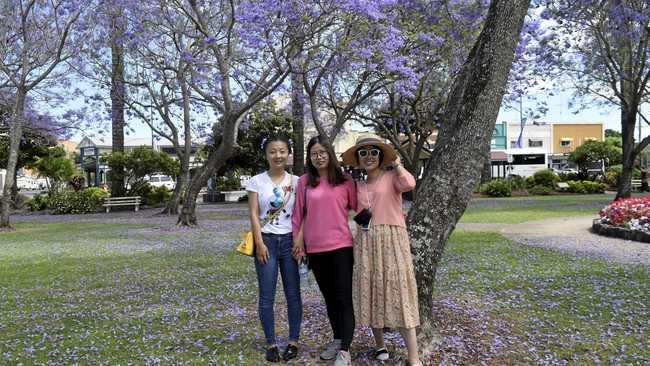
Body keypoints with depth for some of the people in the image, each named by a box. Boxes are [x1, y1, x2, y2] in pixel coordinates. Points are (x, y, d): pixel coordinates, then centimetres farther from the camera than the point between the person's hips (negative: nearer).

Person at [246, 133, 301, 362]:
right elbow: (254, 215, -2)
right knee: (267, 296, 3)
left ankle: (293, 341, 18)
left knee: (293, 293, 6)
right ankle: (271, 343, 14)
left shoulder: (295, 181, 3)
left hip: (289, 240, 1)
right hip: (267, 240, -1)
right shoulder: (257, 181, 0)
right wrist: (259, 243, -9)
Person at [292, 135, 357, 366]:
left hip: (341, 246, -3)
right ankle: (337, 340, 32)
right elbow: (298, 214, 6)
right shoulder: (304, 182, 3)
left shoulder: (345, 180, -1)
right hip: (315, 249, 3)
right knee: (329, 297, 16)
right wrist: (297, 240, 6)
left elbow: (356, 207, 5)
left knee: (344, 298, -3)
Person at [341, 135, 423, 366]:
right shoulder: (358, 187, 14)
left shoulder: (392, 177, 0)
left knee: (398, 291, -8)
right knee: (370, 292, 9)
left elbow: (409, 184, -21)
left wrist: (396, 163, -7)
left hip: (391, 240, -5)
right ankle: (380, 345, 27)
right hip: (365, 243, 5)